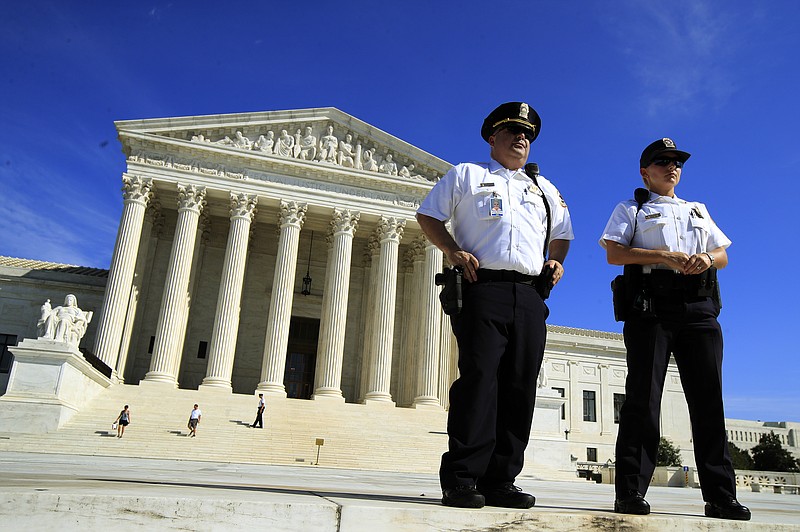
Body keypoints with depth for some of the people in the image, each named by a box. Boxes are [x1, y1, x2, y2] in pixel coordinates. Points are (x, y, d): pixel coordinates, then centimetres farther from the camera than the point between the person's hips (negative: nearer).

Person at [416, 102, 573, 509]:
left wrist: (557, 261, 12)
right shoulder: (466, 175, 16)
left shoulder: (545, 189, 29)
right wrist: (453, 250, -6)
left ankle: (500, 480, 4)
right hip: (482, 289, -4)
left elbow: (561, 234, 34)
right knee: (478, 376, -14)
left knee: (519, 387, -1)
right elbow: (428, 216, 11)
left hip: (529, 296, 5)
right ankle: (461, 479, -10)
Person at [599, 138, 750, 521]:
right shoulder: (631, 209, 15)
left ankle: (720, 495, 6)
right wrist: (664, 256, -14)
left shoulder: (698, 211, 29)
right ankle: (630, 492, -5)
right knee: (643, 396, -8)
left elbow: (723, 255, 21)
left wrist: (708, 258, -4)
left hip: (699, 309, 4)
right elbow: (614, 252, -1)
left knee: (708, 397, 0)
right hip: (651, 306, -4)